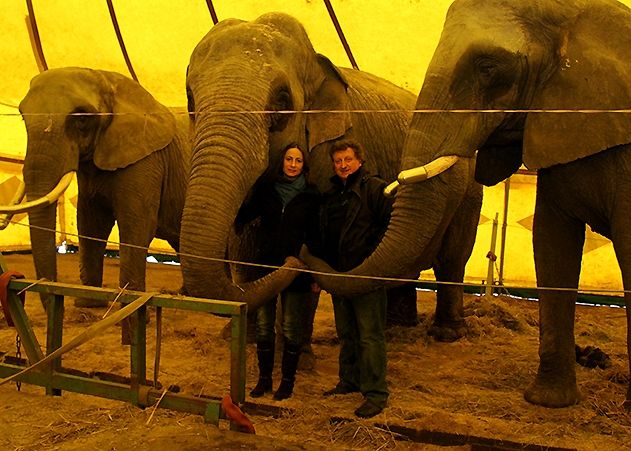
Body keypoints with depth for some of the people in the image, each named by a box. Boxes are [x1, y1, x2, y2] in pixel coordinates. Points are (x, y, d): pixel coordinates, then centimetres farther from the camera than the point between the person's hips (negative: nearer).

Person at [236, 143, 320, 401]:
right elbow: (243, 216, 9)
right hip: (266, 265, 2)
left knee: (291, 329, 4)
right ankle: (264, 378, 20)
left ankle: (288, 380, 17)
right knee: (263, 326, 7)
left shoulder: (311, 196, 1)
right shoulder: (266, 191, 6)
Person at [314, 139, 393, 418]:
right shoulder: (331, 195, 16)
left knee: (370, 336, -5)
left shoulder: (375, 189, -6)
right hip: (338, 276, 7)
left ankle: (376, 393, 1)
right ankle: (349, 382, 29)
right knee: (346, 334, 16)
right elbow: (323, 237, 22)